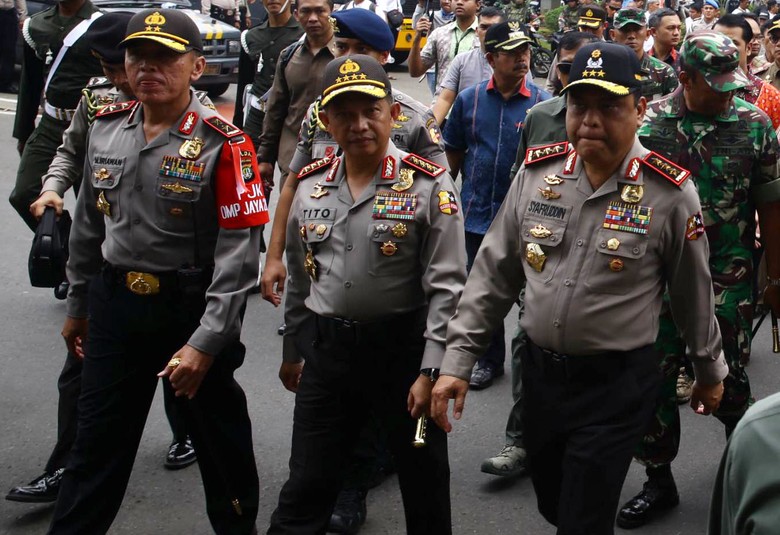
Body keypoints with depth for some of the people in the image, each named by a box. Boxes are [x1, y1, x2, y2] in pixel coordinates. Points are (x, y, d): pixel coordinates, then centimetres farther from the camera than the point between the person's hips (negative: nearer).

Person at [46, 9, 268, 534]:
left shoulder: (223, 144, -16)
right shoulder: (106, 128, 2)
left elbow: (238, 253, -18)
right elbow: (88, 225, 14)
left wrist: (206, 343, -21)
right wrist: (78, 304, 19)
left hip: (193, 308, -4)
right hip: (114, 304, 4)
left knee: (219, 436, 14)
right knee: (98, 438, 14)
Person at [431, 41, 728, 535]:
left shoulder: (670, 193, -13)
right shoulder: (537, 172, -3)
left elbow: (693, 293, -1)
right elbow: (494, 272, 2)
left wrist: (710, 371, 11)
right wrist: (459, 359, -1)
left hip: (618, 383, -4)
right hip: (539, 370, 4)